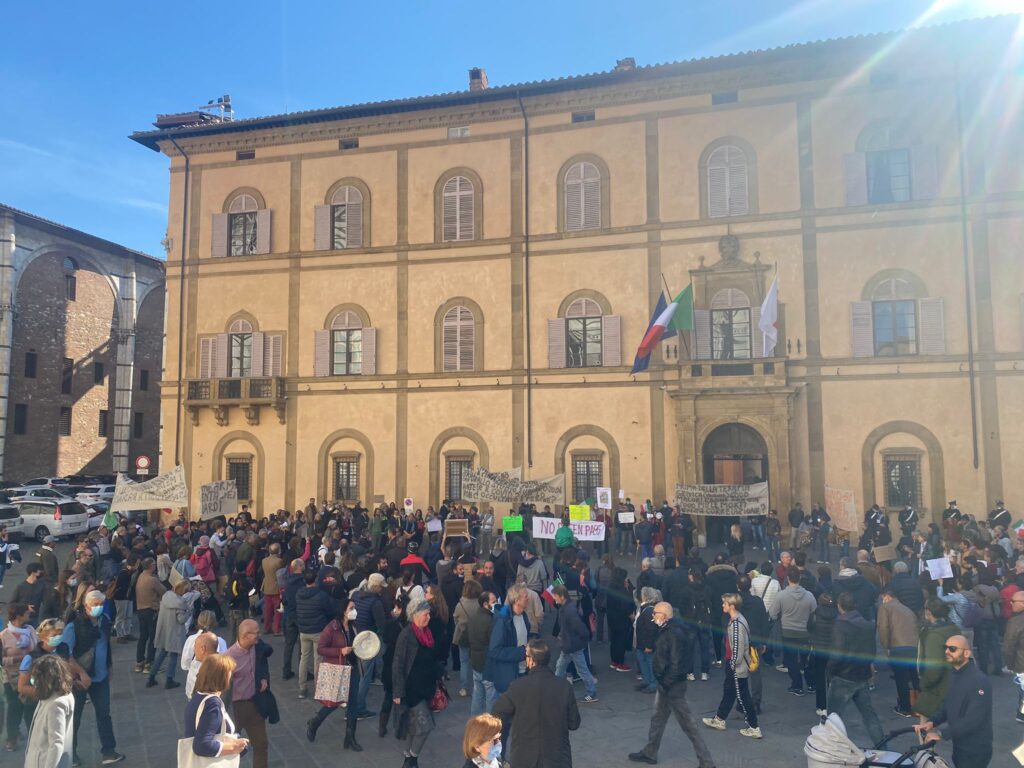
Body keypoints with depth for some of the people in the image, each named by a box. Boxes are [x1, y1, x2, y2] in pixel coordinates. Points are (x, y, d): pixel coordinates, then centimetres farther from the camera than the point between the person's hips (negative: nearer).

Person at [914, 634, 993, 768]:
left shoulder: (979, 680, -23)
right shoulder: (954, 676, 7)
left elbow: (973, 719, -29)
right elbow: (947, 705, 13)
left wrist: (942, 734, -28)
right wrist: (932, 722, -4)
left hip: (976, 751, -8)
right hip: (959, 746, 8)